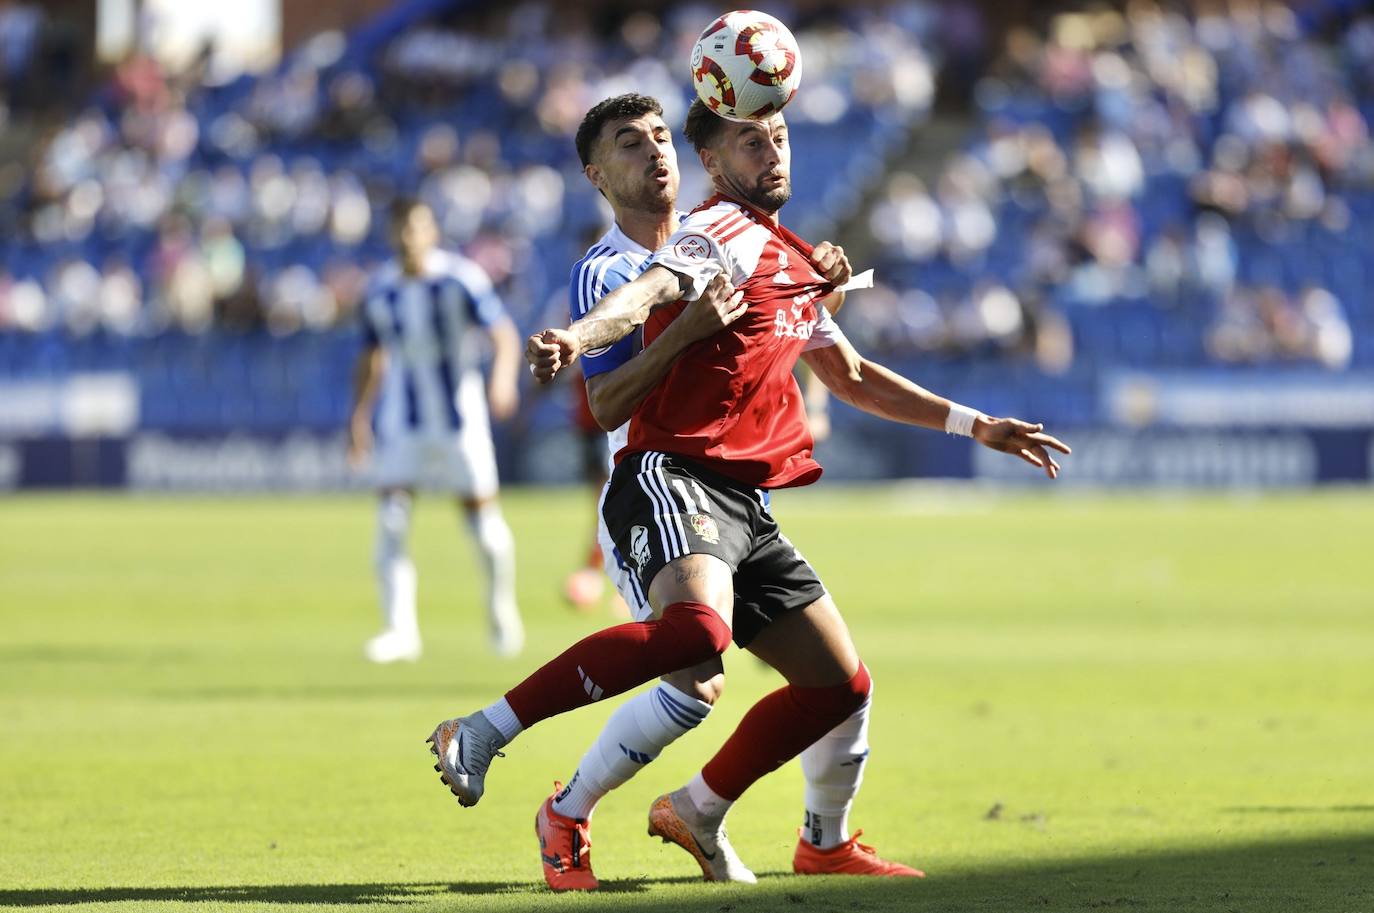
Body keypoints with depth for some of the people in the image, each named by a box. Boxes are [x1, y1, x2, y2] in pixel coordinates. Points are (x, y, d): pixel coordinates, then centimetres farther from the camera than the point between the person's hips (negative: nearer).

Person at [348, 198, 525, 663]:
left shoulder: (461, 278, -10)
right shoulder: (380, 292, 3)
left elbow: (504, 334, -15)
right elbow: (372, 359, 15)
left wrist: (503, 377, -34)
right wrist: (359, 415, 7)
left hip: (460, 412, -3)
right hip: (402, 420, 3)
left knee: (481, 511, 2)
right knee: (391, 518, -11)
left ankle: (502, 607, 29)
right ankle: (400, 629, -11)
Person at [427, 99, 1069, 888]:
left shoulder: (793, 260, 25)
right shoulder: (727, 233, -3)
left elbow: (852, 377, 39)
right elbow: (648, 292, -25)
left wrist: (975, 426, 40)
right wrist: (578, 337, -46)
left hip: (745, 505, 9)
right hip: (676, 478, -9)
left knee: (841, 683, 6)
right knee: (696, 630, -36)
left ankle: (698, 812, 22)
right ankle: (481, 735, -32)